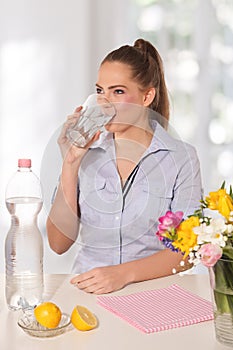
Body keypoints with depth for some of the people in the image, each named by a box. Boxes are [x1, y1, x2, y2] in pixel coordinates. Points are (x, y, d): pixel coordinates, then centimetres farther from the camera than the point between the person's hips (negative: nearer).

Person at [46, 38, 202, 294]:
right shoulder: (85, 153, 4)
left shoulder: (180, 157, -2)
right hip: (86, 290, 2)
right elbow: (59, 244, -1)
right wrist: (71, 163, -9)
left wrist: (124, 273, -20)